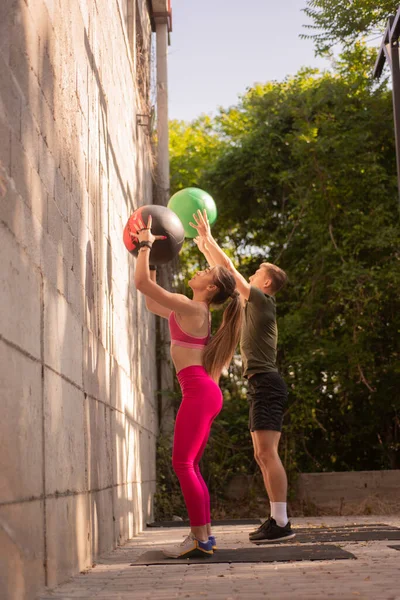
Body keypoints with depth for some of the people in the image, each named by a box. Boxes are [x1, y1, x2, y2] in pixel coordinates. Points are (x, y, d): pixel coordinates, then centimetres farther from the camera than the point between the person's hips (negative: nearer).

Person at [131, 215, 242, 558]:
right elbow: (151, 304, 31)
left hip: (199, 391, -10)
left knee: (182, 463, -10)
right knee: (190, 466, 11)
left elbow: (142, 282, -12)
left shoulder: (190, 308, -9)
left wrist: (146, 245, -1)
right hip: (205, 393, 10)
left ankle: (200, 539, -10)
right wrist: (151, 257, 28)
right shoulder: (196, 313, 18)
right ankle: (204, 535, 12)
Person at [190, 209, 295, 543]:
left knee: (267, 454, -15)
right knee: (263, 456, 9)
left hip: (266, 384, -10)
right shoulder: (253, 304, 20)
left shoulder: (263, 301, -5)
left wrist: (208, 238, 0)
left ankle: (281, 523, -18)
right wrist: (204, 247, 33)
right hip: (262, 386, 10)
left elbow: (230, 270, -7)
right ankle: (277, 519, 10)